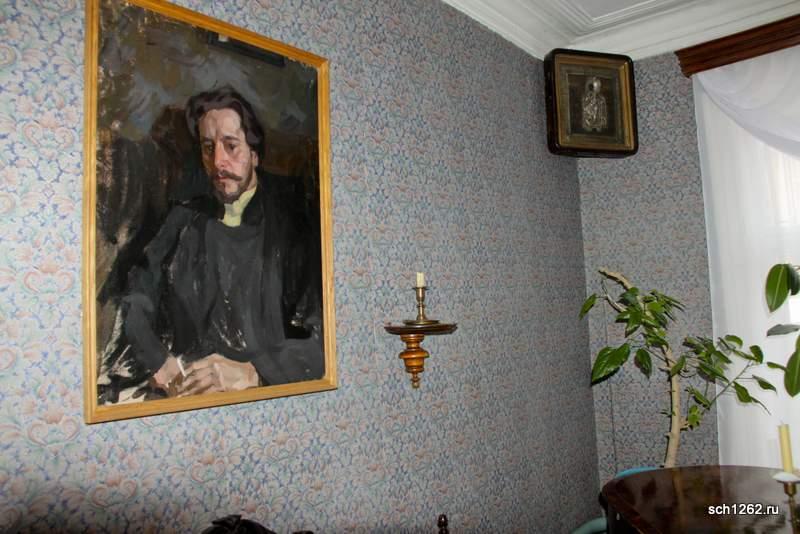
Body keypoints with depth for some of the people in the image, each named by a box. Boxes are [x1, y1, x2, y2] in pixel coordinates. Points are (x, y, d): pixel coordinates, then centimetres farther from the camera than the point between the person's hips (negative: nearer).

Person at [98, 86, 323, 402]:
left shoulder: (293, 218, 0)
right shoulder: (184, 219, 15)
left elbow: (324, 338, -8)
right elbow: (137, 302, 12)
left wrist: (252, 372, -19)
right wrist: (158, 362, -5)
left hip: (270, 391, -3)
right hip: (185, 393, 3)